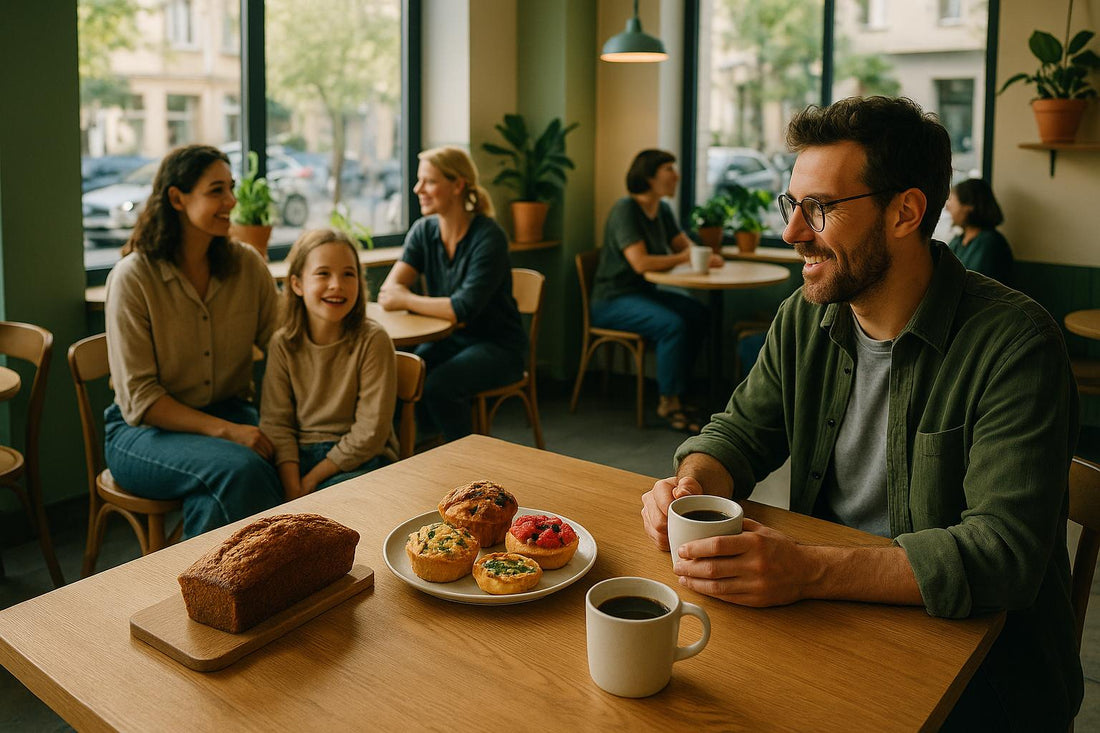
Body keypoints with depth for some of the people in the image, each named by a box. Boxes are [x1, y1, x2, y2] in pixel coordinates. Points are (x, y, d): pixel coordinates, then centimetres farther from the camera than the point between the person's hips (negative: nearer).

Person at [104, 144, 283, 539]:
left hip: (230, 412, 3)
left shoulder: (248, 265, 1)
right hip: (144, 430, -3)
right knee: (240, 468, -32)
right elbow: (139, 400, -13)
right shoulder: (132, 278, -11)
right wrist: (225, 431, -24)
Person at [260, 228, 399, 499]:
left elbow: (370, 431, -12)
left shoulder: (373, 340, -10)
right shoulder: (283, 344, 1)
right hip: (299, 455, 3)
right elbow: (276, 422, -3)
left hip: (359, 459, -3)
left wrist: (311, 480, -13)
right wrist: (292, 488, -17)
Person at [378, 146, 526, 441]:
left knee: (438, 386, -30)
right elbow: (390, 289, -10)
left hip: (496, 345, -5)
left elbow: (463, 310, -27)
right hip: (448, 340, 5)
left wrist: (405, 300, -21)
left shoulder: (489, 237, -19)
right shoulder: (424, 231, 0)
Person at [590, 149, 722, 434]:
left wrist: (706, 256, -10)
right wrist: (683, 258, -15)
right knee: (673, 324, -29)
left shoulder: (663, 210, 10)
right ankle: (668, 403, -14)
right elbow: (640, 262, -25)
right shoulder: (625, 209, -17)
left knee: (698, 312, -14)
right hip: (612, 300, -8)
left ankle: (675, 392, -6)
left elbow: (686, 245, 13)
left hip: (643, 293, 9)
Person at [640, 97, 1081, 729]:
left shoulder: (1012, 340, -18)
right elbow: (741, 432, 10)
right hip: (828, 622, 6)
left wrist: (810, 571, -36)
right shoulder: (805, 319, 1)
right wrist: (695, 483, -15)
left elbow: (1005, 550, -26)